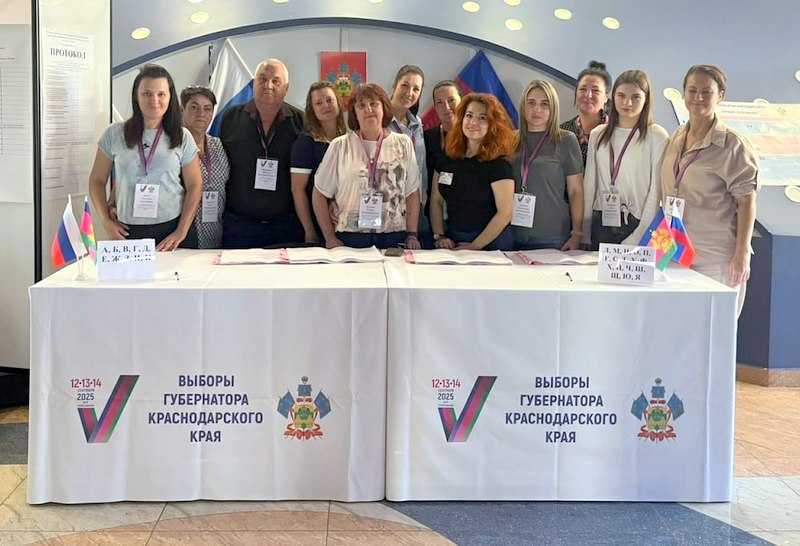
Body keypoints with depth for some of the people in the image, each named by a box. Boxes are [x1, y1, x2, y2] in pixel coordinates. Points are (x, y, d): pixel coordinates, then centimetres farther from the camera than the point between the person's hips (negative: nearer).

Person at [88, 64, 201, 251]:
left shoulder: (182, 138, 2)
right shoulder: (115, 135, 3)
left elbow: (194, 186, 2)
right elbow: (97, 180, 9)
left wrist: (181, 232, -6)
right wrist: (106, 220, -3)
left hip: (172, 230, 0)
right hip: (128, 233, 0)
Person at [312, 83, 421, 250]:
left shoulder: (403, 144, 8)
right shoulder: (340, 146, 3)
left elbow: (412, 193, 8)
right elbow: (319, 194, 5)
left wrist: (412, 235, 0)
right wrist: (330, 238, 0)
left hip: (395, 239, 1)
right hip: (350, 239, -1)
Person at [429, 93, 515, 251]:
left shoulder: (498, 164, -9)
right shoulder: (448, 158, 7)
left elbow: (505, 212, -14)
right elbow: (436, 200, 11)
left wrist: (475, 246, -17)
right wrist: (439, 236, -1)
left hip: (490, 244, -4)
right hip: (453, 242, 4)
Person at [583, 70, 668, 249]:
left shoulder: (656, 136, -5)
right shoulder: (598, 135, 10)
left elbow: (656, 191, -7)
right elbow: (589, 185, 10)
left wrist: (638, 238, -13)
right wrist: (584, 235, 5)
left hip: (637, 225, -4)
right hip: (602, 224, 4)